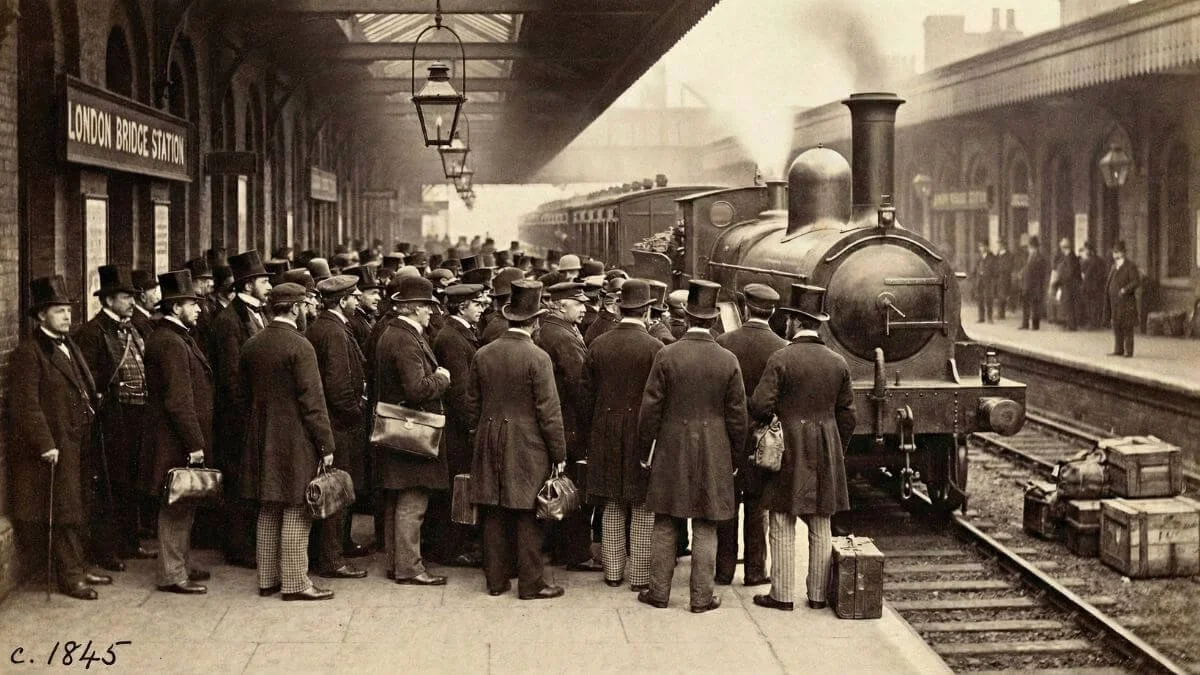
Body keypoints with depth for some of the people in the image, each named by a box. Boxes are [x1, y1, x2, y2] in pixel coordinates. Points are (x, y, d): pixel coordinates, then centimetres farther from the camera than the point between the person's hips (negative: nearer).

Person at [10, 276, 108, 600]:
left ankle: (79, 568, 24)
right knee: (63, 512, -3)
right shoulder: (28, 353, -13)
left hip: (77, 446, 9)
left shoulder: (70, 346, 16)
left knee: (76, 510, 15)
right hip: (52, 448, -8)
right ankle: (70, 576, 4)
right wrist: (46, 445, -21)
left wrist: (94, 401, 7)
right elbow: (26, 405, -18)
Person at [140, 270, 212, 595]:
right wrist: (194, 443, -22)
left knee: (183, 506, 18)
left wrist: (197, 440, 19)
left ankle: (181, 564, 29)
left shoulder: (179, 337, 13)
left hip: (184, 440, 10)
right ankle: (172, 575, 4)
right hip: (176, 443, -10)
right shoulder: (169, 343, -19)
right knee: (176, 507, -3)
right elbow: (179, 400, -23)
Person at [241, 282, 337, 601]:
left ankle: (267, 579, 20)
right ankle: (294, 582, 2)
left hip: (261, 440, 7)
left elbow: (246, 394, 14)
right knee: (296, 511, -1)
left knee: (269, 511, 14)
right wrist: (326, 445, -12)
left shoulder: (251, 345, 6)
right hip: (295, 441, -7)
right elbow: (312, 401, -16)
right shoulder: (299, 346, -16)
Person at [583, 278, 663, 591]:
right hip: (642, 435, -4)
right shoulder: (654, 348, -13)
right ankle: (640, 576, 8)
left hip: (606, 436, 4)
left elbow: (588, 391, 5)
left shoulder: (598, 345, 0)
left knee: (613, 506, 15)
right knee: (644, 509, 5)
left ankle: (613, 571, 20)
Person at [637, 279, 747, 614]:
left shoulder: (666, 355, -8)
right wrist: (736, 454, 11)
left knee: (665, 525, 9)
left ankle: (659, 591, 15)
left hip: (671, 450, 0)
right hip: (714, 455, 0)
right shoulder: (728, 361, -5)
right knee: (705, 527, 6)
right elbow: (737, 414, -1)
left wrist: (646, 448, 6)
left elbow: (650, 408, -5)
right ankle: (702, 596, 10)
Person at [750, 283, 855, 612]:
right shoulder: (838, 363, 4)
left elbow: (760, 405, -15)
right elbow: (846, 414, 8)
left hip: (787, 449, -4)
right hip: (826, 454, 5)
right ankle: (818, 594, 14)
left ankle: (782, 594, 4)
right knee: (821, 528, 9)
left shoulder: (781, 359, -11)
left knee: (783, 526, 2)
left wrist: (768, 420, 8)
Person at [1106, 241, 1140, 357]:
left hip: (1125, 301, -8)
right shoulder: (1114, 266, 16)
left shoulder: (1130, 266, -7)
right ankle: (1118, 350, 16)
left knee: (1127, 327, -3)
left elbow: (1137, 280, -12)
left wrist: (1126, 289, -22)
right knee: (1116, 326, 10)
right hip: (1115, 301, 8)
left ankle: (1128, 351, 1)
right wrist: (1107, 289, 9)